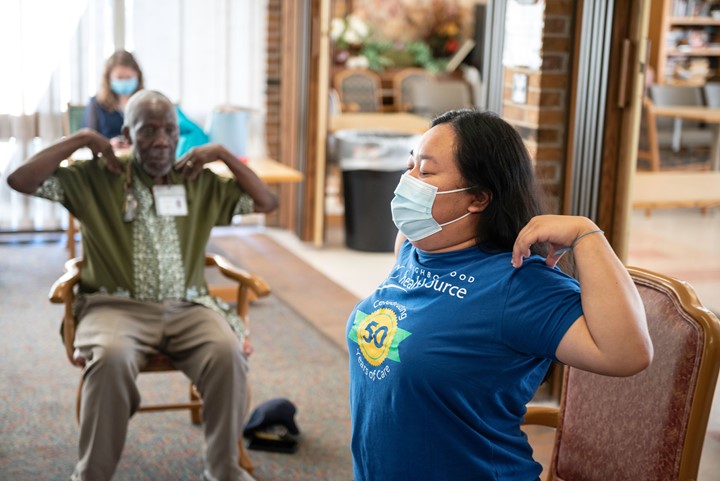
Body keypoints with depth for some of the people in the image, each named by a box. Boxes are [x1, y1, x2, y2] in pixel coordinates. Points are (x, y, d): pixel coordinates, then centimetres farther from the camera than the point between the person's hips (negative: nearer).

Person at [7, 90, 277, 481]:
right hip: (117, 306, -2)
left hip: (188, 307, 2)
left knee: (228, 352, -30)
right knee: (111, 356, -37)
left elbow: (266, 202, 14)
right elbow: (20, 180, -3)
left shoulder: (200, 182, 13)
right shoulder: (94, 178, 5)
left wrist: (223, 154, 5)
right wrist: (81, 140, -4)